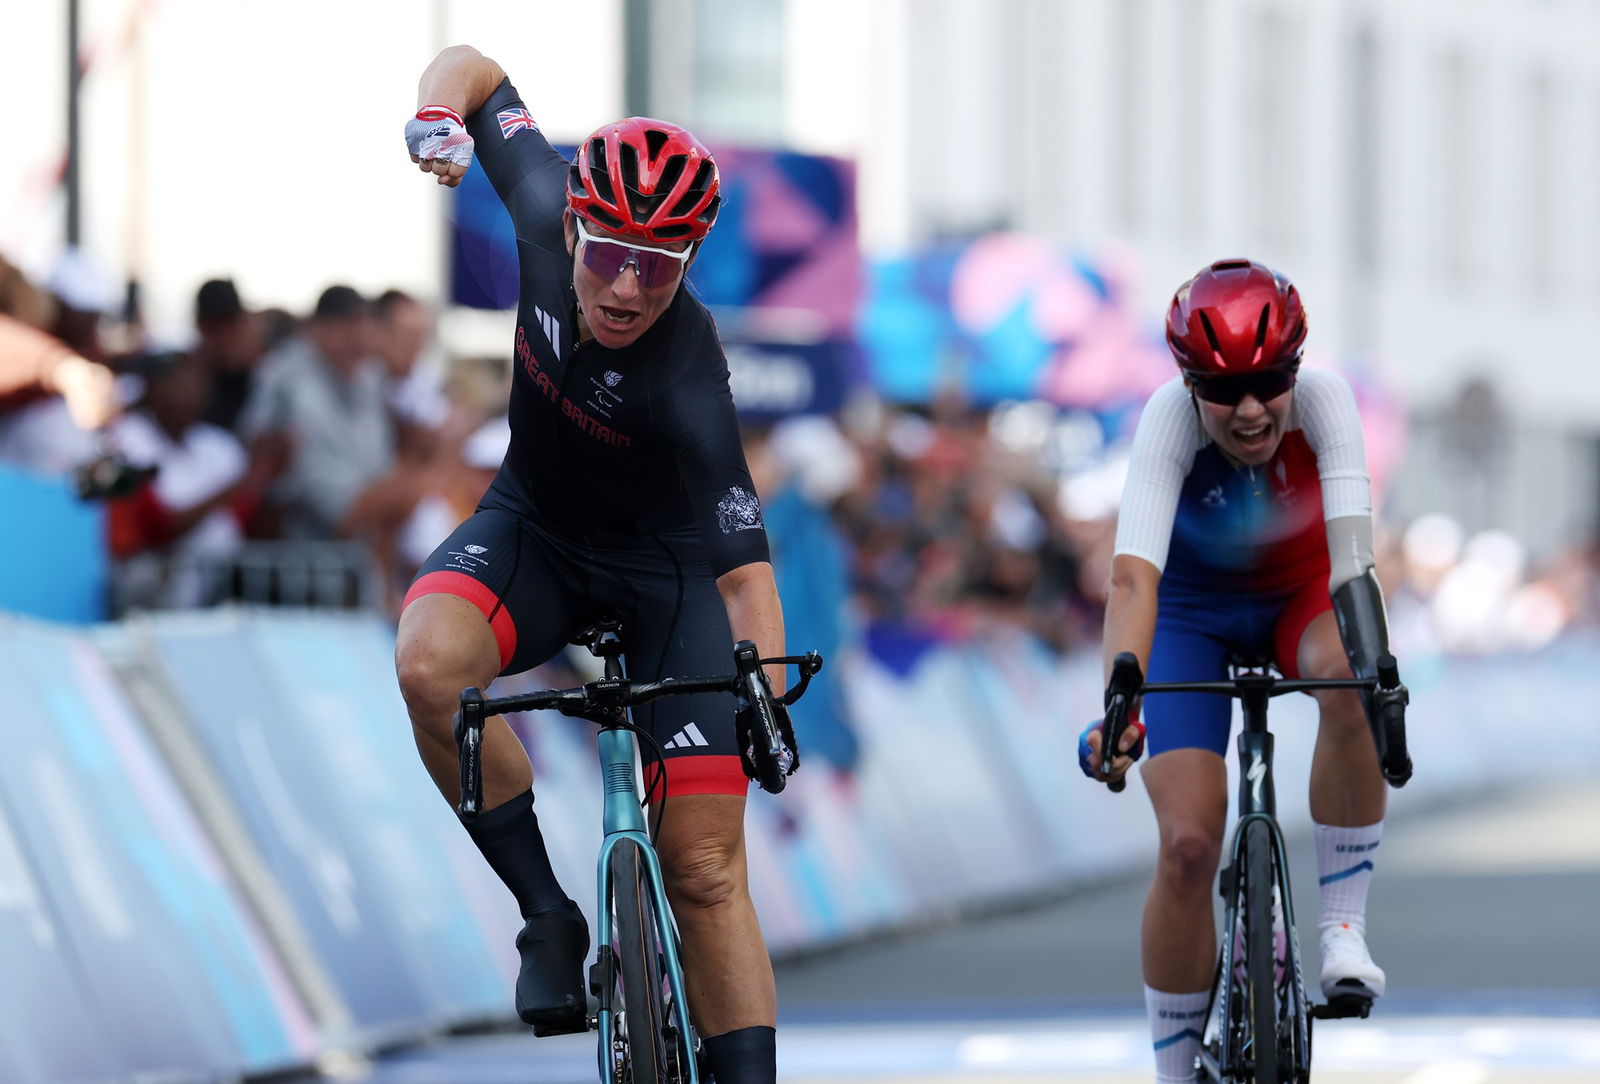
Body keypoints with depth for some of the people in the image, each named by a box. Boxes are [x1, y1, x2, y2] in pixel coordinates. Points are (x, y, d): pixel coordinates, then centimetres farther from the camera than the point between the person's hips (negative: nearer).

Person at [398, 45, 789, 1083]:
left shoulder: (686, 381, -34)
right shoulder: (551, 211, -22)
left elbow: (743, 564, -33)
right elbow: (472, 66, -7)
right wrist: (439, 120, -28)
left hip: (663, 567, -3)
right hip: (533, 529, 3)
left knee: (706, 869, -9)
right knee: (430, 661, -31)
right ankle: (549, 916, -15)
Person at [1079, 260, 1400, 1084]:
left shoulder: (1323, 400, -29)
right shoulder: (1170, 417, -32)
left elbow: (1350, 549, -41)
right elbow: (1134, 578, -43)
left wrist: (1374, 667, -58)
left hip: (1302, 596, 1)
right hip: (1196, 614, -1)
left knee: (1350, 685, -36)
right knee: (1189, 846, -16)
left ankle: (1342, 927, -21)